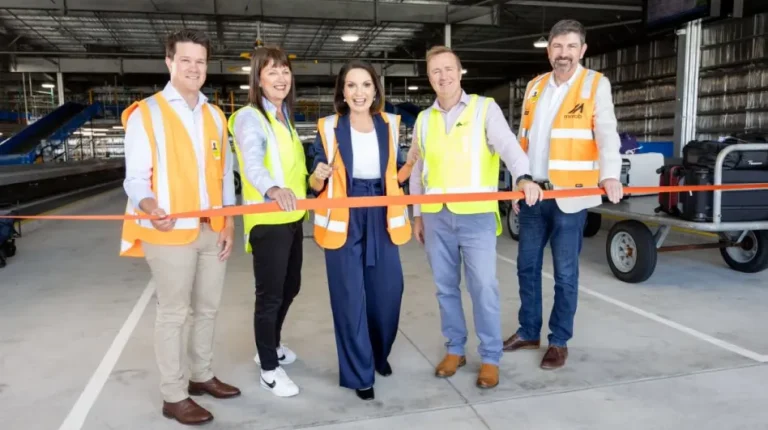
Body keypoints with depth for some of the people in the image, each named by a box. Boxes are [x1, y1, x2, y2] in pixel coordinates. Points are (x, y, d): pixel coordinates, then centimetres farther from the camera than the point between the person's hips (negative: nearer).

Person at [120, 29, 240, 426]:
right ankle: (173, 396, 16)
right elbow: (136, 178, -10)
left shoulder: (215, 115, 12)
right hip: (170, 231, -5)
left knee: (207, 308, 15)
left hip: (212, 230, 6)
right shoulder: (146, 113, -5)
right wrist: (150, 208, -30)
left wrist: (228, 222, 5)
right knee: (174, 314, 3)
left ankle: (201, 375, 32)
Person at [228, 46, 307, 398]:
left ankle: (270, 347, 40)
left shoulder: (285, 116, 14)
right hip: (267, 220, -9)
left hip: (292, 217, 9)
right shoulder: (249, 118, -14)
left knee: (290, 287, 19)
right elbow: (252, 163, -33)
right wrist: (272, 190, -52)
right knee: (269, 295, 1)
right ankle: (269, 369, 17)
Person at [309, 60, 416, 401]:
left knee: (388, 292, 7)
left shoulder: (390, 125, 5)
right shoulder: (328, 128, -4)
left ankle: (380, 355, 35)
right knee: (350, 297, 1)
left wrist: (414, 159, -3)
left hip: (381, 220, 3)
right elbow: (316, 187, -3)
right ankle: (358, 372, 18)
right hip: (344, 222, -3)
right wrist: (319, 176, -24)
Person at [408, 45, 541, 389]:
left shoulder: (485, 108, 1)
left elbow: (508, 144, -15)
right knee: (445, 287, 11)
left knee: (483, 287, -3)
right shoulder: (424, 119, 13)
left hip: (476, 215, -4)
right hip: (436, 217, 4)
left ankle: (490, 358, 12)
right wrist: (417, 214, 14)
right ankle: (455, 349, 26)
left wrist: (522, 177, -34)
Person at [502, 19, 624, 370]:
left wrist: (610, 174, -33)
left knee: (564, 272, 3)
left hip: (569, 195, -5)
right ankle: (528, 332, 27)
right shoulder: (534, 87, 13)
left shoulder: (595, 84, -2)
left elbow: (607, 132, -15)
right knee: (527, 266, 12)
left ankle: (559, 341, 18)